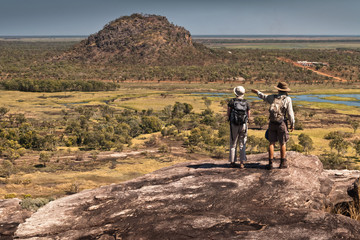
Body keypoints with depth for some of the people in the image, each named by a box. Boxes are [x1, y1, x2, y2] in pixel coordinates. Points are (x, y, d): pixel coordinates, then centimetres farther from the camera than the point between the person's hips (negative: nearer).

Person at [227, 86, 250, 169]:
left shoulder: (231, 101, -5)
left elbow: (228, 114, -5)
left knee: (233, 144, 11)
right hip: (243, 125, 1)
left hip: (234, 125, -1)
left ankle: (232, 162, 10)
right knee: (242, 145, 7)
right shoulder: (246, 103, 0)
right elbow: (248, 116, 5)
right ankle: (242, 163, 2)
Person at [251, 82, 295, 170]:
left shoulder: (273, 97, 3)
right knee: (282, 143, 8)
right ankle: (283, 163, 12)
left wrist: (257, 92, 42)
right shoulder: (287, 99, -8)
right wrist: (292, 124, -1)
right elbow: (290, 113, -10)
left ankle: (270, 163, 5)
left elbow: (264, 97, 23)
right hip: (282, 124, -3)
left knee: (272, 143, 7)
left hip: (272, 123, 3)